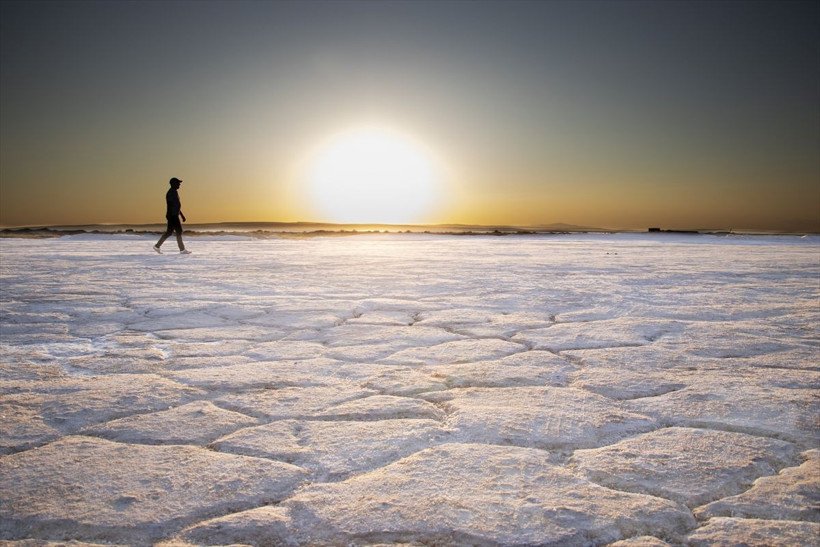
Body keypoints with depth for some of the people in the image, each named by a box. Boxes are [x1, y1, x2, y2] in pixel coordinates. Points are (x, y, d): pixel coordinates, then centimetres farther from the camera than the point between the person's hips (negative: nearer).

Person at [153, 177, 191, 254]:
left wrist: (182, 215, 24)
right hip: (172, 216, -10)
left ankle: (157, 246, 18)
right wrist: (169, 217, -23)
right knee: (179, 231, -8)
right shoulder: (170, 193, -13)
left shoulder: (175, 192, 18)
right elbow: (169, 206, -19)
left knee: (169, 232, 12)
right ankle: (182, 250, -6)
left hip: (175, 215, 10)